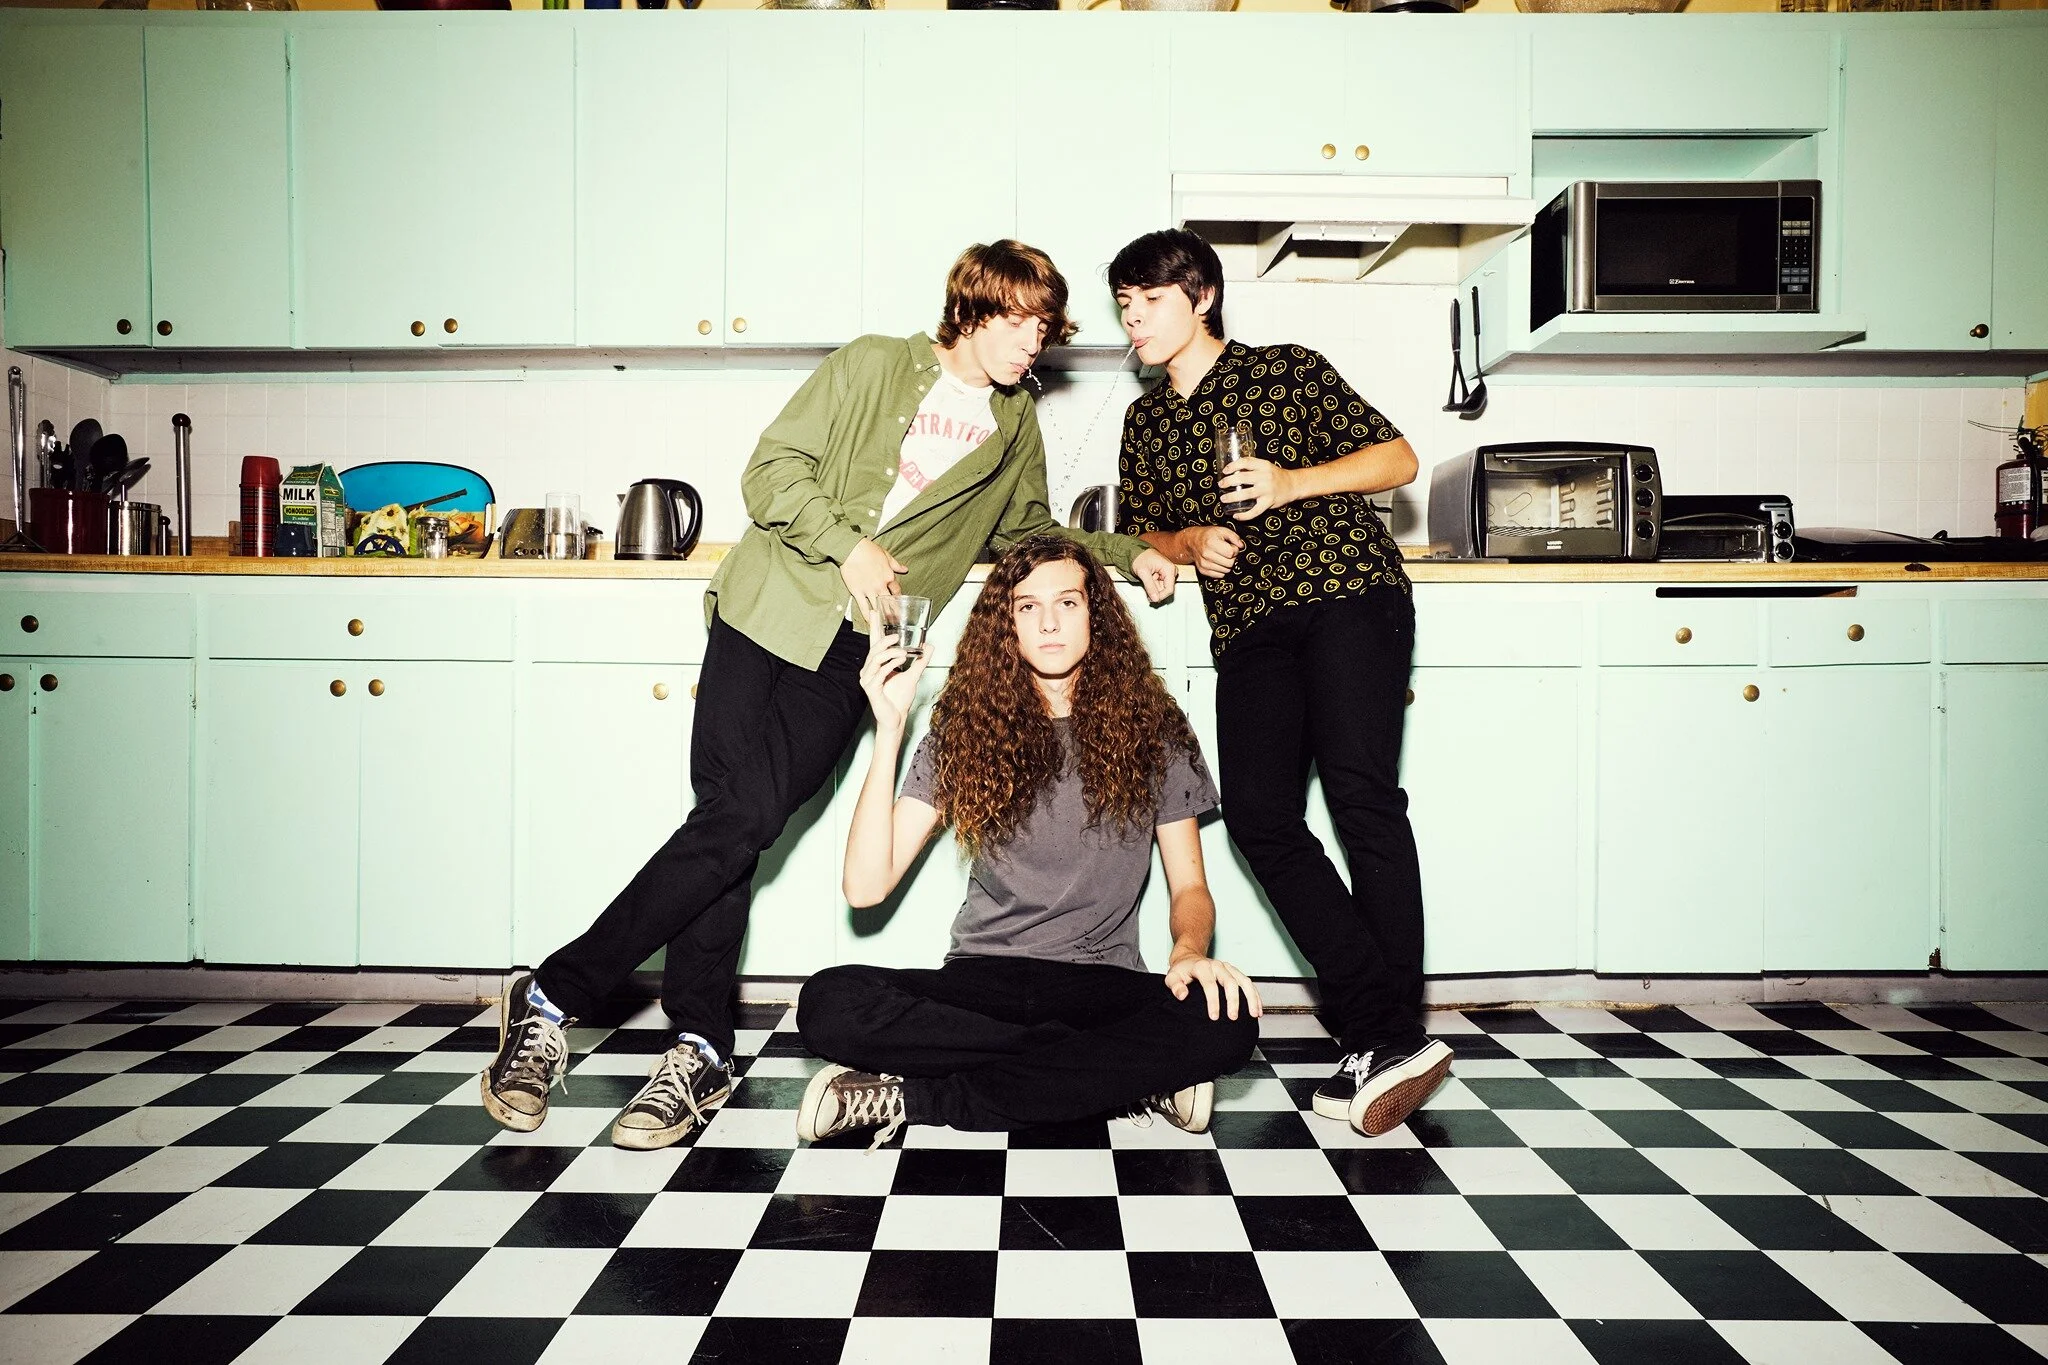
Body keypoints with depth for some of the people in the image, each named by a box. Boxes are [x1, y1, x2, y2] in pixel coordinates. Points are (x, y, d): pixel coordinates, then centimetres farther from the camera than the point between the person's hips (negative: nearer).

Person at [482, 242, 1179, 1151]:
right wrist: (846, 543, -11)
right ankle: (703, 1049, -2)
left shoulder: (1014, 427, 17)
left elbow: (1028, 534, 30)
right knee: (733, 814, -15)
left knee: (741, 823, -11)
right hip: (771, 608, -2)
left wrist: (1125, 554, 22)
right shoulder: (870, 365, 4)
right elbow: (774, 469, 0)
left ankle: (555, 995, -1)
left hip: (856, 649, 3)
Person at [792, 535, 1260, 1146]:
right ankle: (1134, 1080, -22)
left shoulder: (1154, 729, 5)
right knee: (829, 1003, -29)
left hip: (1105, 982, 0)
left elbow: (1190, 886, 8)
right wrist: (889, 727, -13)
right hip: (983, 980, 0)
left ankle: (912, 1098, -25)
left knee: (1227, 1022, -33)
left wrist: (1189, 951, -16)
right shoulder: (967, 728, 3)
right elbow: (866, 885, -6)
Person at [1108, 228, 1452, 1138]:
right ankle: (1384, 1032, -12)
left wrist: (1293, 484, -8)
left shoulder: (1287, 371, 11)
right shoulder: (1145, 421, 26)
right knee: (1258, 816, -15)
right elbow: (1141, 533, 28)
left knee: (1360, 791, -21)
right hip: (1248, 628, 5)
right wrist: (1187, 543, 5)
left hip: (1346, 591, -4)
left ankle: (1388, 1036, -18)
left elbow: (1398, 457, 8)